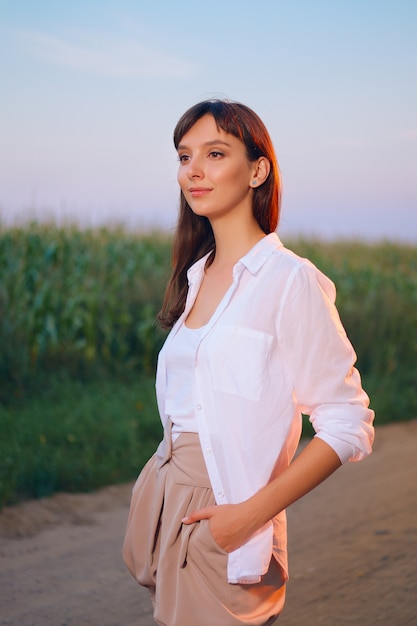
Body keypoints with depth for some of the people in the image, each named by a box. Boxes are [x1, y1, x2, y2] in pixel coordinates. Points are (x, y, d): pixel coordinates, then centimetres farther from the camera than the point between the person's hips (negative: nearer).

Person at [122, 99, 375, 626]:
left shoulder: (289, 279, -13)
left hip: (226, 516, -7)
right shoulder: (197, 275, 9)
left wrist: (250, 514, -18)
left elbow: (348, 427, -14)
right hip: (167, 499, 7)